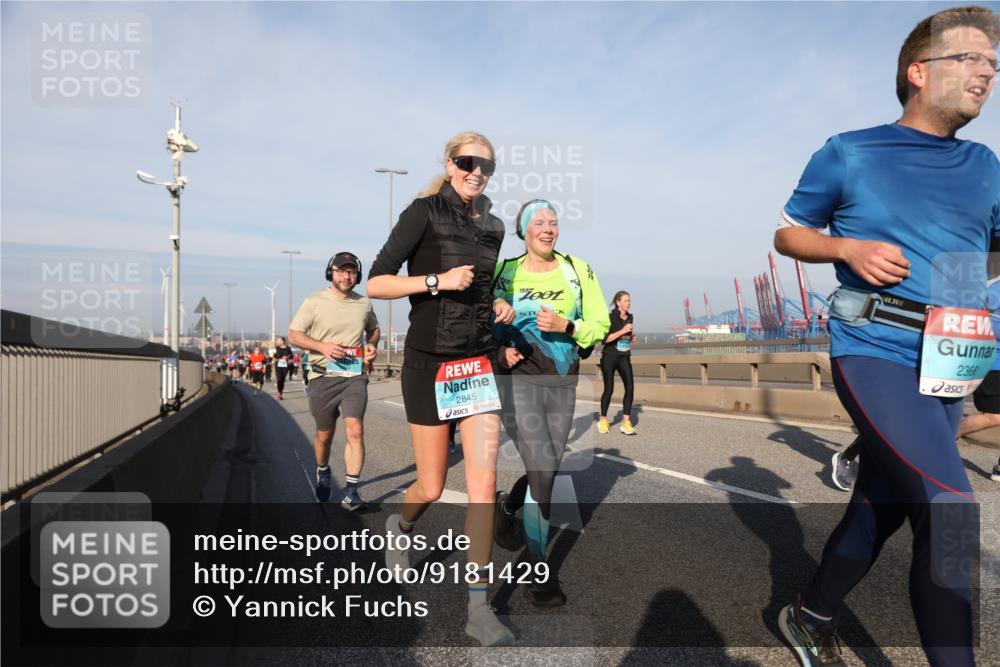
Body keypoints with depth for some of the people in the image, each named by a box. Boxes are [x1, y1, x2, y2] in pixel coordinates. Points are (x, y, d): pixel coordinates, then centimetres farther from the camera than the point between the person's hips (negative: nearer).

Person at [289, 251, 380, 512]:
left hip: (355, 376, 1)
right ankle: (322, 473, 42)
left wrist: (371, 344, 2)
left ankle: (351, 492, -9)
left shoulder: (364, 303, 7)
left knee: (355, 430, -14)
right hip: (324, 376, -1)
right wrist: (322, 346, -17)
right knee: (324, 434, 12)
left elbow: (374, 329, 25)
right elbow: (293, 335, -1)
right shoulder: (314, 302, -2)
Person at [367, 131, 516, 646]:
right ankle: (401, 526, 43)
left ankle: (478, 608, 5)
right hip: (429, 362, -4)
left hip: (478, 362, 4)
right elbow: (376, 284, -9)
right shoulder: (424, 212, -6)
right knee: (432, 487, 5)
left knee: (484, 479, -5)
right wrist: (439, 281, -20)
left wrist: (498, 306, 6)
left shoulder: (492, 226, 11)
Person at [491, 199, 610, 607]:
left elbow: (601, 326, 3)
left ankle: (507, 505, 47)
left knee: (545, 470, 13)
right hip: (519, 379, -3)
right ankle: (538, 570, 3)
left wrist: (565, 325, -15)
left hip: (563, 384, 3)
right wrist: (500, 348, -9)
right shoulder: (505, 272, 2)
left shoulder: (578, 270, 3)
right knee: (544, 472, -13)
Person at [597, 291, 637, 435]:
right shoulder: (611, 317, -10)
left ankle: (626, 423, -6)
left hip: (624, 357, 5)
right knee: (609, 389, 0)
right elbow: (604, 339, -17)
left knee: (630, 387, -10)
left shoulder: (630, 317, 10)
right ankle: (603, 420, 21)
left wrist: (631, 338, 5)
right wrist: (623, 331, -21)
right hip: (609, 357, -5)